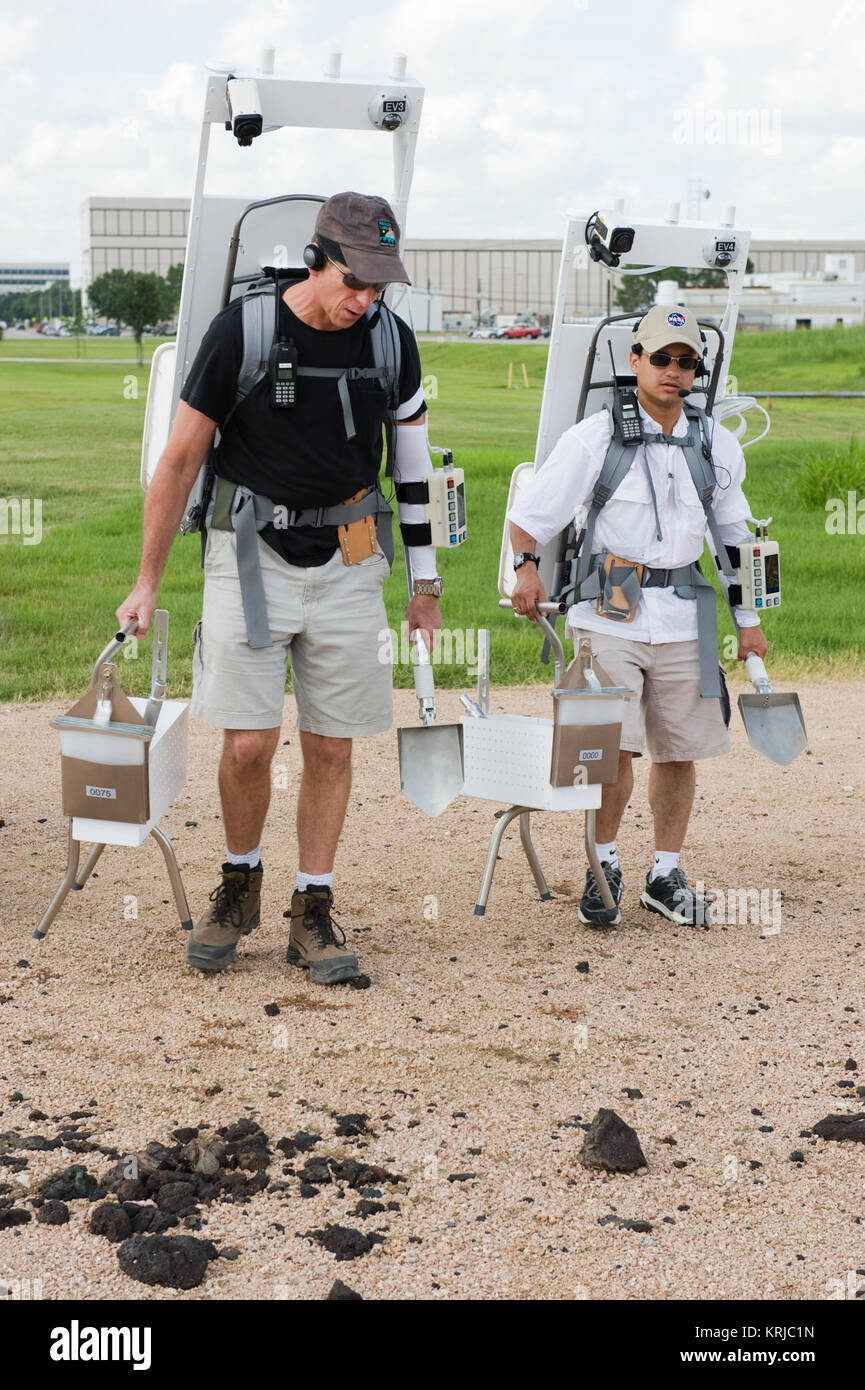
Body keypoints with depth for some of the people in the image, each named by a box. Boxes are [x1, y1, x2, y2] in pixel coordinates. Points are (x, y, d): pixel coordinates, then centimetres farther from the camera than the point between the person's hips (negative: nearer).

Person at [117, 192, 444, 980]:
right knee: (249, 742, -8)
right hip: (251, 553, -2)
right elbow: (182, 458, -2)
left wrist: (426, 583, 11)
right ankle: (240, 884, 19)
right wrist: (149, 581, 1)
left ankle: (313, 912, 16)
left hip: (347, 561, 3)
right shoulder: (242, 332, -10)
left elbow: (416, 464, 11)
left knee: (332, 747, 3)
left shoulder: (391, 341, -1)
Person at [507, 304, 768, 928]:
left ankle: (666, 876, 22)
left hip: (682, 618, 4)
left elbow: (735, 537, 22)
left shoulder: (719, 448, 11)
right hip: (608, 614, -4)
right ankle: (605, 865, 9)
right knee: (614, 746, -12)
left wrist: (749, 619, 21)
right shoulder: (595, 438, -2)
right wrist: (528, 567, -21)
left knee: (679, 752, 6)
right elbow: (530, 514, -2)